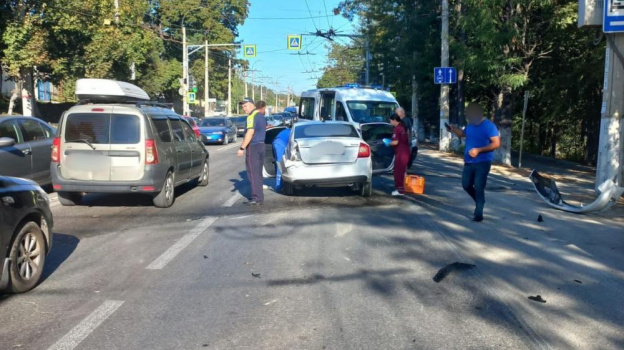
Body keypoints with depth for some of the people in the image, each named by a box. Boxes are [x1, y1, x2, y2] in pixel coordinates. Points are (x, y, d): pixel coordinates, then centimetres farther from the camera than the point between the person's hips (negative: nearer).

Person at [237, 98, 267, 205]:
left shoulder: (252, 116, -15)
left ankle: (256, 198, -5)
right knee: (258, 173, 13)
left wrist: (242, 148, -23)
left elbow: (250, 133, -23)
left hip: (253, 146, -9)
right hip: (261, 144, 9)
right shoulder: (261, 116, 14)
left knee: (253, 173, -5)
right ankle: (259, 197, 17)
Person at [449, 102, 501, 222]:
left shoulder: (489, 126, -16)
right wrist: (454, 129, 5)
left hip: (483, 163, -7)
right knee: (466, 185, 12)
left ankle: (478, 214, 5)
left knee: (478, 188, -5)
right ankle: (480, 202, 36)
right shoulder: (470, 125, 5)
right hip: (469, 162, 7)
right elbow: (463, 133, 25)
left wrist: (479, 150, -27)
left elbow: (496, 143, -20)